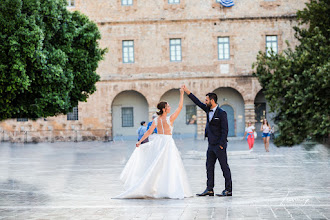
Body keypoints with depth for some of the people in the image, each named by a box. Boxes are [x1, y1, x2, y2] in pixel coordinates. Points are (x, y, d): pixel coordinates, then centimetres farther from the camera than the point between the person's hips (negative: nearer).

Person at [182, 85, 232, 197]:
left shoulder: (221, 113, -13)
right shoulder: (208, 110, 10)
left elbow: (225, 130, -15)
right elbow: (198, 103, 18)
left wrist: (221, 145, -18)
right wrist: (187, 92, 13)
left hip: (219, 145, -9)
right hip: (211, 145, 9)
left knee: (224, 166, -3)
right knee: (209, 167, 8)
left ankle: (228, 190, 1)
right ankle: (209, 189, 13)